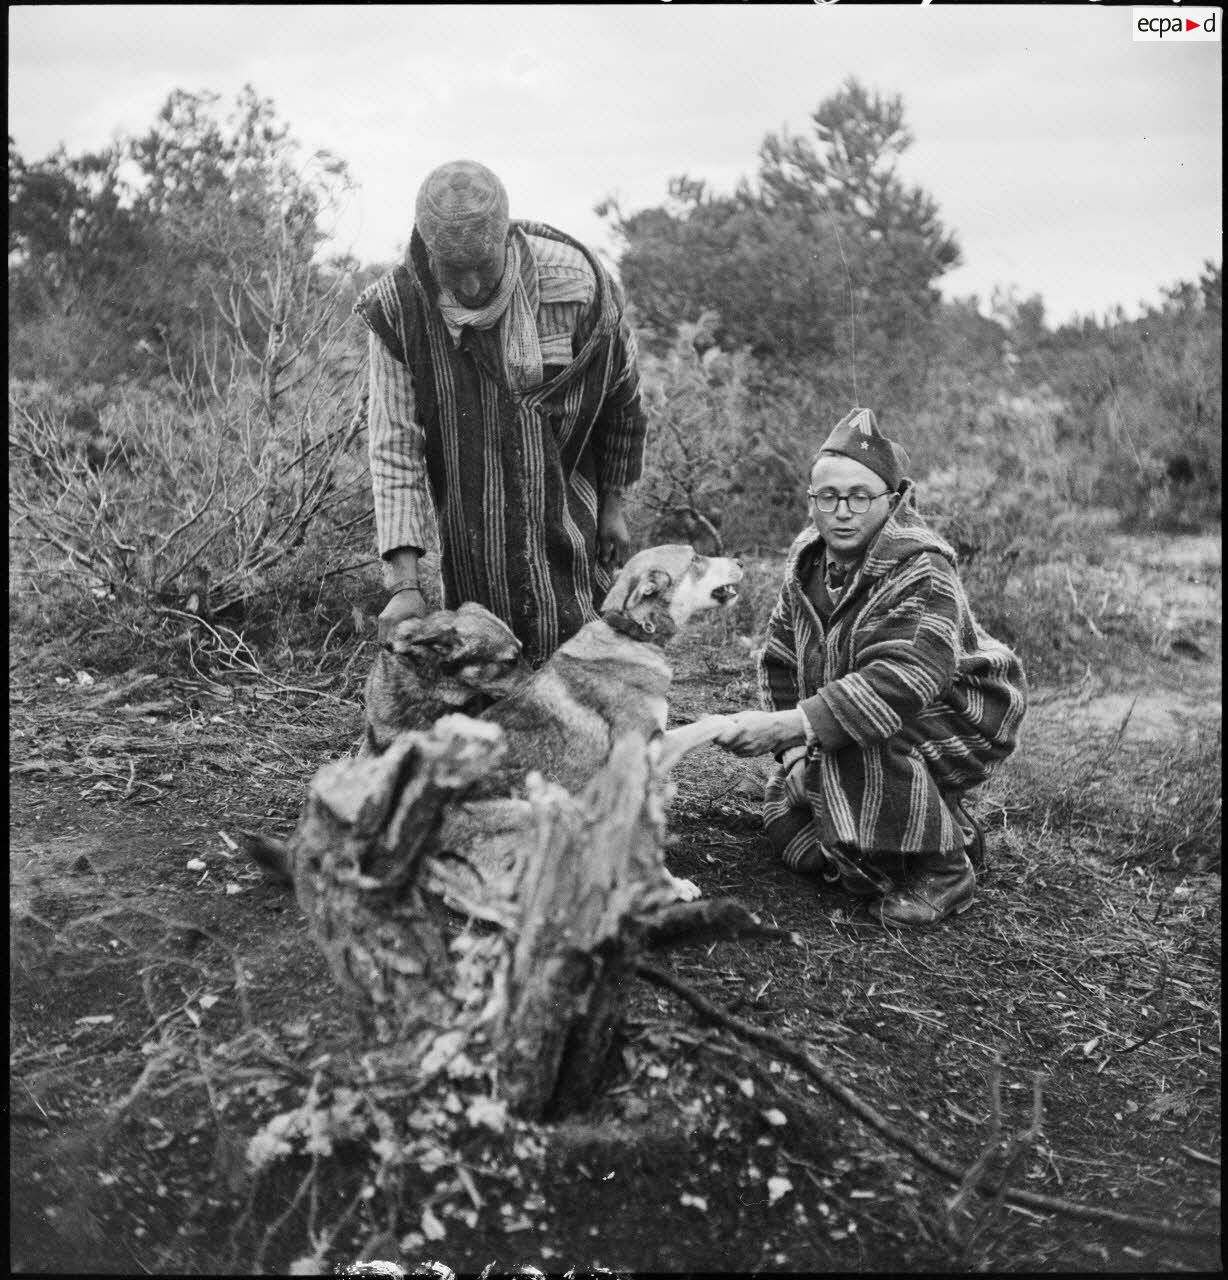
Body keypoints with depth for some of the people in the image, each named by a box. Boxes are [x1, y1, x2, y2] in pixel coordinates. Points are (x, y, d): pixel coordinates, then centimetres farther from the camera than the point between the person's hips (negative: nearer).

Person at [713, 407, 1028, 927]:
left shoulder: (922, 573, -28)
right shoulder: (806, 558, -3)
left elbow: (896, 685, -42)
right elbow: (780, 662, 3)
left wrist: (784, 727, -50)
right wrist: (793, 752, -12)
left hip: (961, 723, -8)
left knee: (856, 745, -35)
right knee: (785, 809, 5)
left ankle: (940, 871, -13)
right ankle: (949, 828, 19)